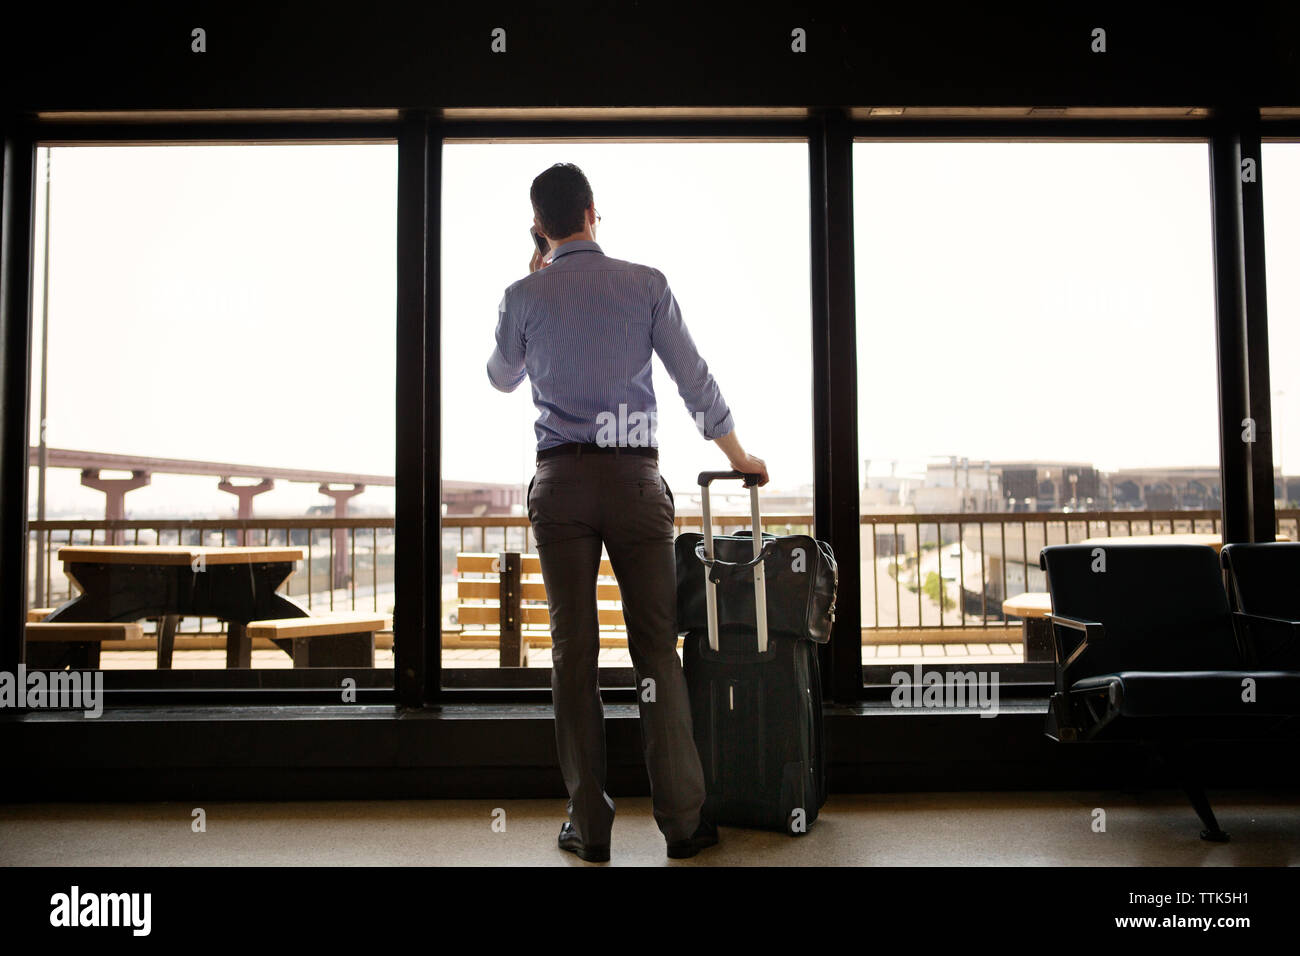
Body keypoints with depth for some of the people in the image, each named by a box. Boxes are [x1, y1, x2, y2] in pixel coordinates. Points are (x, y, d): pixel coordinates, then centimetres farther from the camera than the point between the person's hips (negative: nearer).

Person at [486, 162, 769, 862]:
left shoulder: (524, 297, 2)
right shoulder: (646, 284, 2)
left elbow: (501, 378, 21)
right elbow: (695, 382, 5)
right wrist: (738, 456, 18)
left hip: (560, 481, 0)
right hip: (636, 476, 0)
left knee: (572, 648, 4)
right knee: (657, 646, 4)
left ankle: (589, 825, 9)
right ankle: (682, 821, 7)